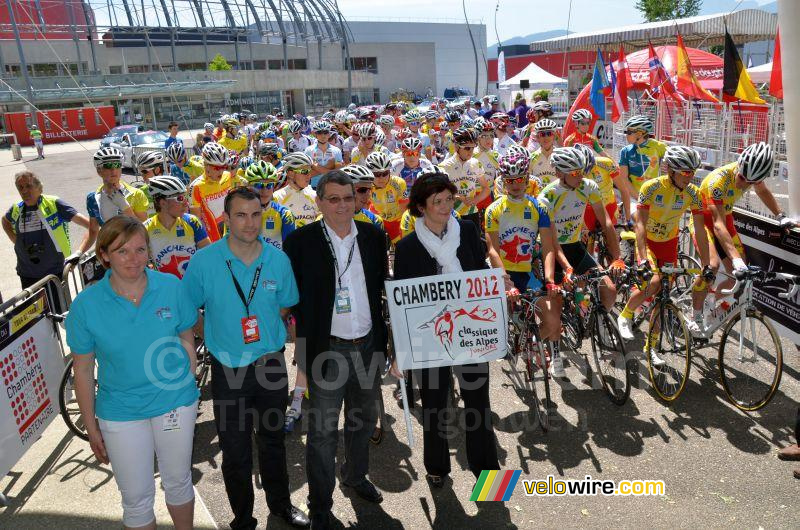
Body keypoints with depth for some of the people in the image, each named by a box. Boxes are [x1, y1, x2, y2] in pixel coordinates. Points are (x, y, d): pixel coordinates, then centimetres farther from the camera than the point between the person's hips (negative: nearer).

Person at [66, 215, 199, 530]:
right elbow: (83, 369, -4)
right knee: (137, 499, 12)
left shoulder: (170, 287, -10)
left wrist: (190, 391, 2)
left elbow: (186, 341, 1)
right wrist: (91, 427, 0)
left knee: (178, 482, 20)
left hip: (176, 403, 1)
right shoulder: (86, 304, -13)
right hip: (121, 413, -1)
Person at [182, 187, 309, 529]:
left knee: (273, 440, 19)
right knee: (235, 450, 10)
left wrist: (263, 332, 2)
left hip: (271, 363, 2)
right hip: (228, 370, -2)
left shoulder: (278, 259, -6)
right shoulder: (204, 261, -12)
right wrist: (218, 335, -1)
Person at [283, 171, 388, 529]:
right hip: (327, 350, -4)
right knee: (323, 431, 6)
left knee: (363, 420, 22)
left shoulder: (373, 236, 1)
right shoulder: (300, 241, -10)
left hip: (368, 346, 4)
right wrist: (308, 332, -8)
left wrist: (383, 334, 6)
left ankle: (356, 476, 47)